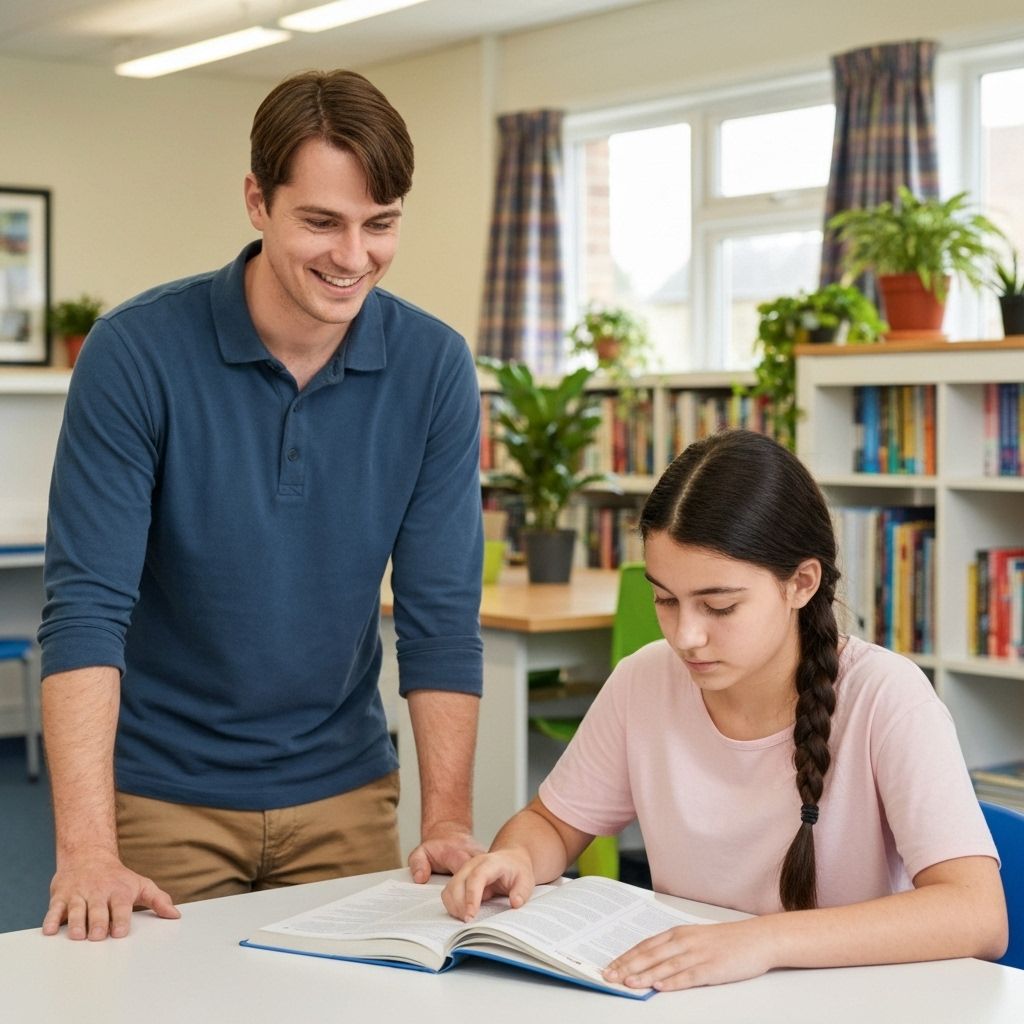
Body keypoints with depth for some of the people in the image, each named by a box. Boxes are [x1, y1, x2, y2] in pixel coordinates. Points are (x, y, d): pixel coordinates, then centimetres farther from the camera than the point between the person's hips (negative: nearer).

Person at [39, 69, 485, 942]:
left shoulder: (434, 368, -8)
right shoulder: (137, 352, -16)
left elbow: (440, 612, -6)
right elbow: (87, 606, -20)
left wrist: (448, 820, -13)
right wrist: (88, 850, -28)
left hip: (345, 792, 3)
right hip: (163, 794, -2)